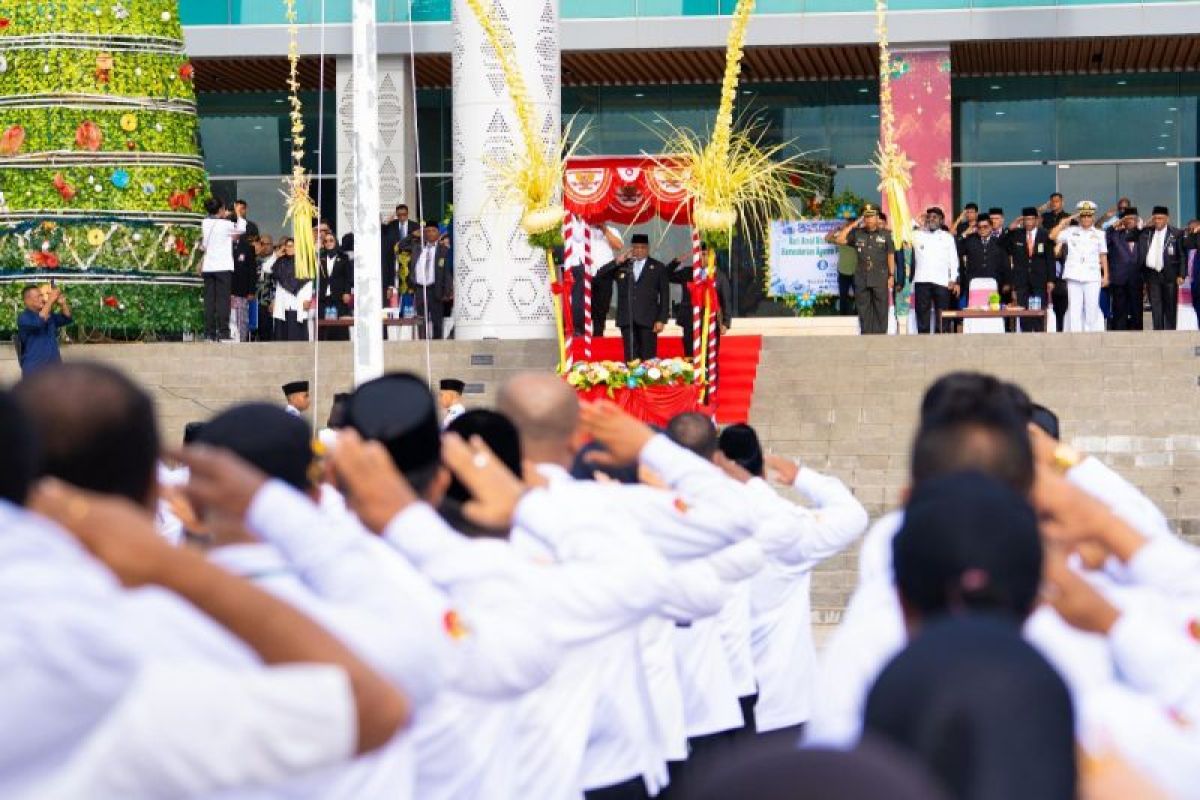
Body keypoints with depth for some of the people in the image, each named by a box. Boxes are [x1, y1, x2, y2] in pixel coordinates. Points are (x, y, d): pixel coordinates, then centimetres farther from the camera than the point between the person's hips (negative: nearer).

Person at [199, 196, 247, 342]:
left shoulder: (205, 223, 5)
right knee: (223, 300, -4)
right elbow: (242, 229, 5)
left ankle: (209, 332, 2)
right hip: (223, 267, -5)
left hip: (208, 267, 5)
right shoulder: (226, 225, -9)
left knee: (209, 300, 4)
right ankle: (223, 332, -9)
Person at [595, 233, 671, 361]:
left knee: (648, 358, -5)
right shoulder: (621, 266, 14)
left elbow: (664, 295, 5)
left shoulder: (658, 268, 8)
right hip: (626, 320, 2)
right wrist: (617, 262, -5)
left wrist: (661, 320, -4)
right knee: (630, 358, -1)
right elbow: (600, 275, 6)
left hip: (647, 319, -2)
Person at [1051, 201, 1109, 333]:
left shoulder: (1099, 234, 11)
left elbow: (1103, 256, 13)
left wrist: (1105, 276, 7)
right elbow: (1052, 236, -1)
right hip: (1074, 276, 0)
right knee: (1074, 308, -1)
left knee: (1092, 309, -2)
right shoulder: (1071, 232, 8)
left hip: (1092, 277, 0)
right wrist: (1064, 222, -1)